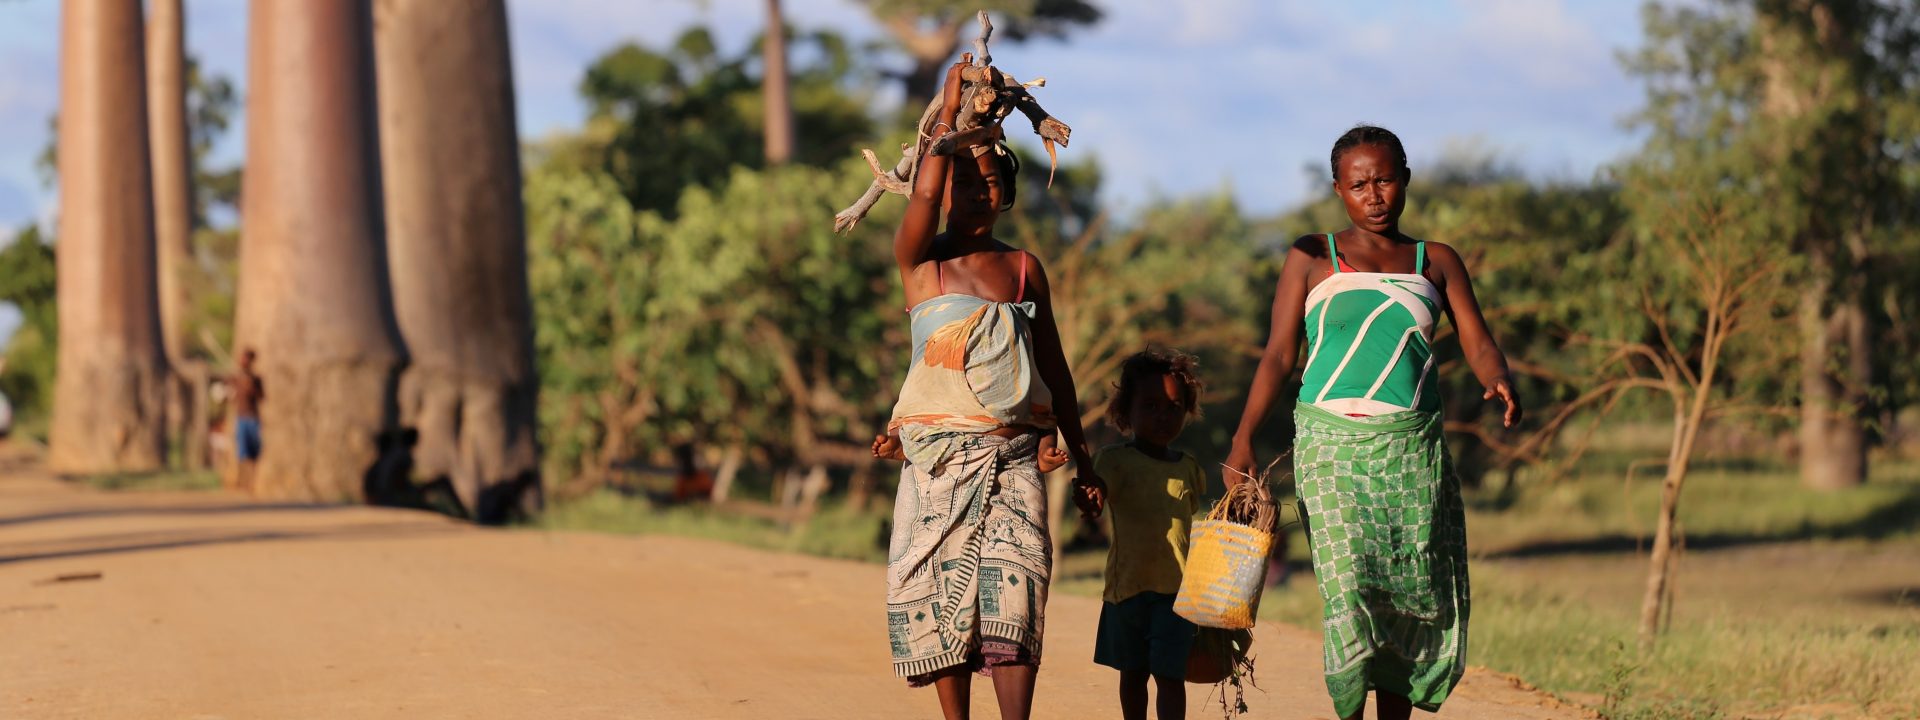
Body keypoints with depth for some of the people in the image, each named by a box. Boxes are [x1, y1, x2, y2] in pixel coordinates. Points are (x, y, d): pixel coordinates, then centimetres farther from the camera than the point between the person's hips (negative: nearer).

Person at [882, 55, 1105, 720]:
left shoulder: (1024, 268, 12)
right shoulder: (920, 260, 4)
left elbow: (1054, 367, 17)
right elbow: (923, 196, -18)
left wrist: (1082, 460, 16)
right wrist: (949, 112, -9)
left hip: (1013, 455, 1)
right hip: (939, 453, -1)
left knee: (1013, 590, -13)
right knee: (945, 593, -1)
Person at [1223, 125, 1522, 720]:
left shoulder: (1436, 262, 13)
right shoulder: (1313, 258, 8)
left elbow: (1478, 343, 5)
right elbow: (1279, 355, 3)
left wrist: (1499, 380, -19)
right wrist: (1243, 441, -8)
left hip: (1414, 450, 3)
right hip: (1333, 446, -2)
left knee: (1414, 594, 0)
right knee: (1349, 589, -14)